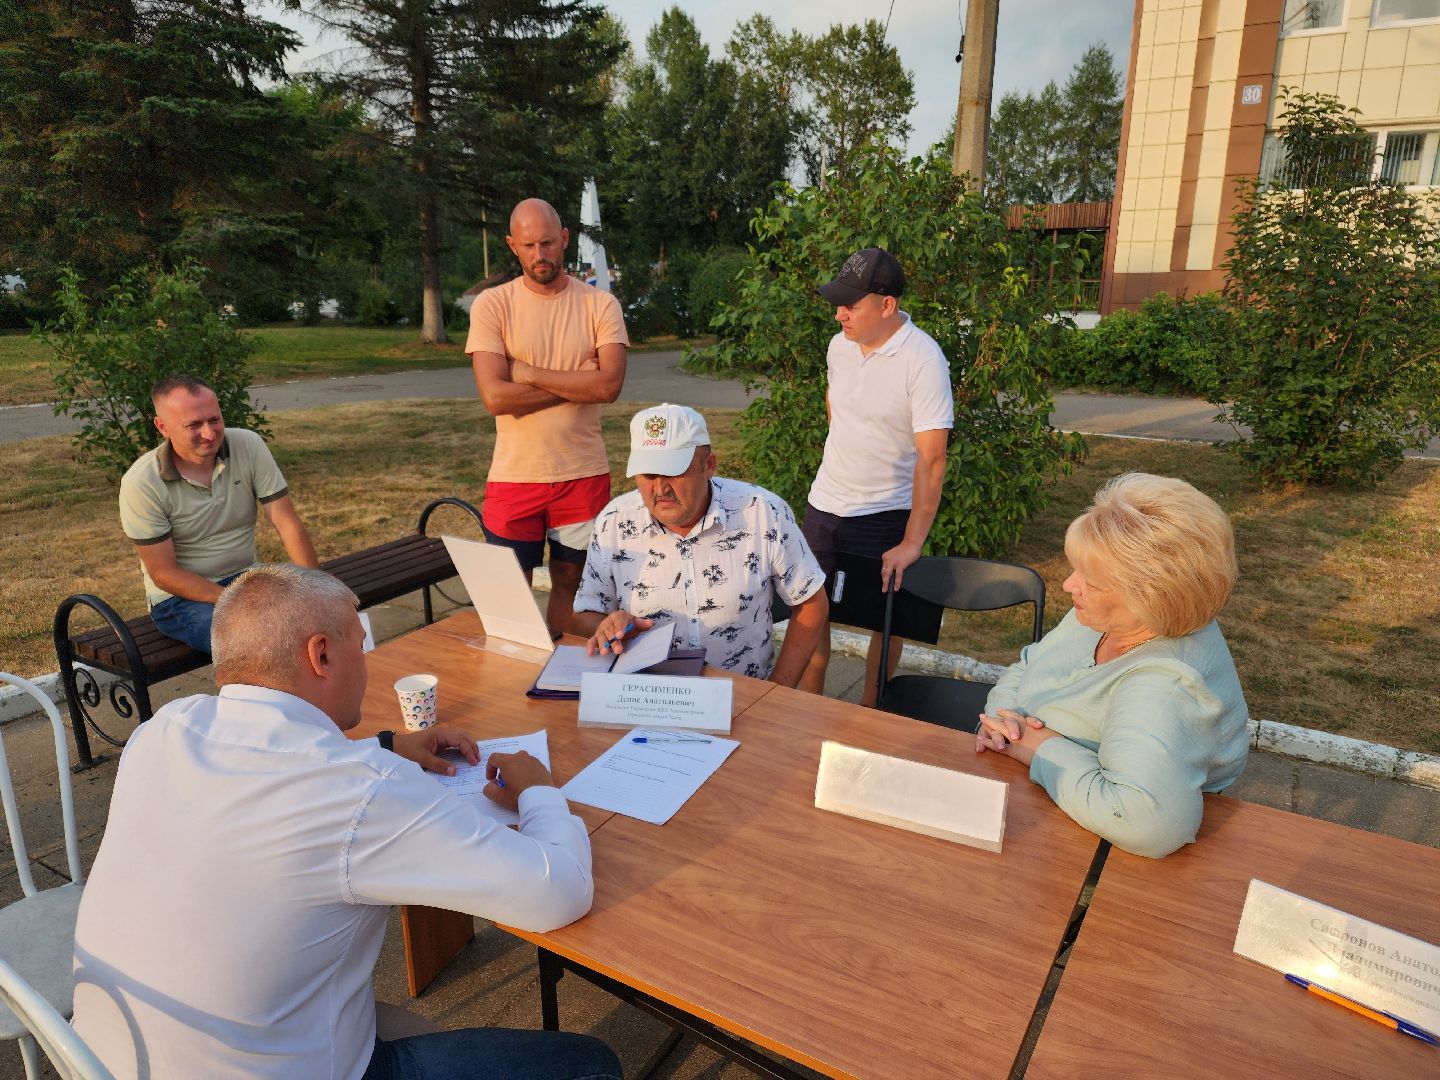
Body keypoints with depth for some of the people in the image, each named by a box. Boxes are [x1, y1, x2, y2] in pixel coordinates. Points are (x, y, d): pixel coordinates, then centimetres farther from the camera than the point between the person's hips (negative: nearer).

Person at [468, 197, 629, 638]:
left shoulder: (600, 304, 0)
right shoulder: (491, 305, -2)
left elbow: (609, 385, -15)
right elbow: (495, 397, -14)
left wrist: (529, 373, -13)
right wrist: (578, 383, -11)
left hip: (584, 473, 1)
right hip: (514, 475, -1)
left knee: (570, 581, 14)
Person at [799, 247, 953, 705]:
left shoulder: (924, 360, -20)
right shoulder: (839, 345, -1)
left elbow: (931, 459, -22)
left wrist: (912, 543, -24)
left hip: (884, 515, -5)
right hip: (824, 504, 6)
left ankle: (870, 712, 29)